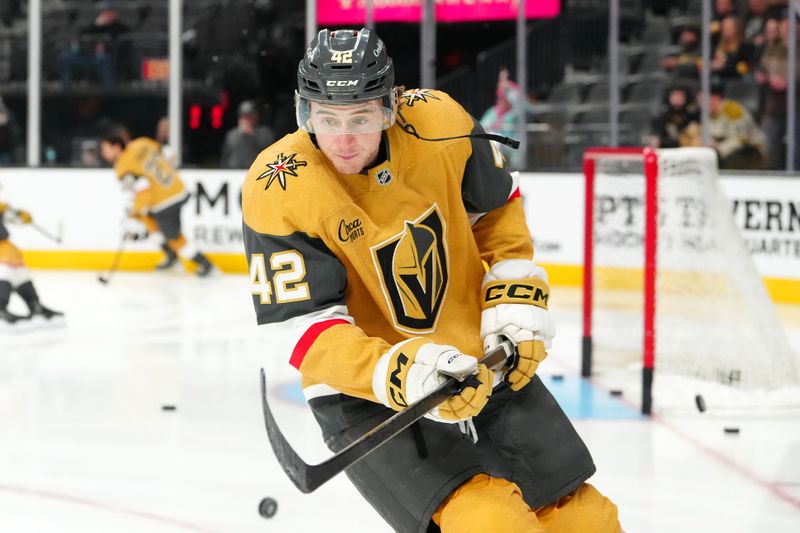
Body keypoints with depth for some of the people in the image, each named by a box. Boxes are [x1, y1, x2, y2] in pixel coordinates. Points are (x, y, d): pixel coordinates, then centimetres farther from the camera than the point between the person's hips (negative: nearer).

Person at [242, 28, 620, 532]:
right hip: (366, 393, -4)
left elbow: (496, 207, 9)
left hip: (480, 361, 5)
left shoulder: (438, 122, -12)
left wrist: (516, 300, 0)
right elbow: (301, 326, -21)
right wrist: (400, 376, -34)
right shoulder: (278, 193, -21)